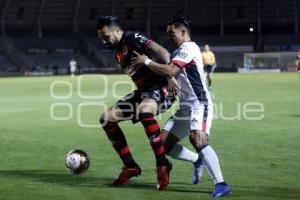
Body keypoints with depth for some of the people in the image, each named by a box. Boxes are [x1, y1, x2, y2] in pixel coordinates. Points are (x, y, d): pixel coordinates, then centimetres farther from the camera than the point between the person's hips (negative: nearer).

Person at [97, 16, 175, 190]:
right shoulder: (119, 53, 16)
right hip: (143, 91, 10)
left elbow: (162, 52, -25)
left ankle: (163, 164, -28)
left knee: (144, 110, -41)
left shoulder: (133, 38, -12)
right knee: (106, 118, 3)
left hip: (160, 87, -10)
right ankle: (131, 167, 6)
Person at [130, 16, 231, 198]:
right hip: (186, 107, 10)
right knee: (165, 143, 7)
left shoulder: (189, 47, -11)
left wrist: (146, 61, -11)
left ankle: (221, 184, -30)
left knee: (198, 140, -30)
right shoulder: (179, 51, 20)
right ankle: (198, 160, 25)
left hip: (199, 105, -10)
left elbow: (169, 71, -21)